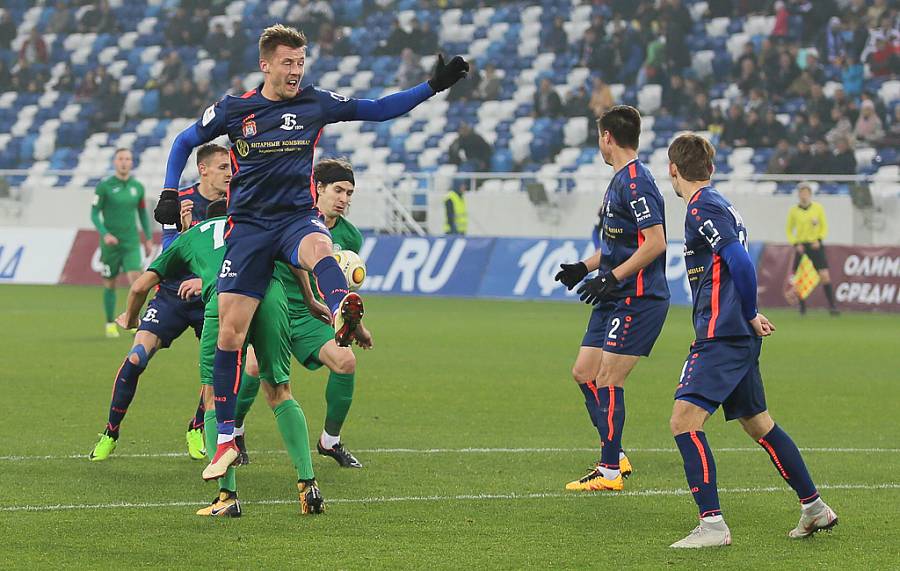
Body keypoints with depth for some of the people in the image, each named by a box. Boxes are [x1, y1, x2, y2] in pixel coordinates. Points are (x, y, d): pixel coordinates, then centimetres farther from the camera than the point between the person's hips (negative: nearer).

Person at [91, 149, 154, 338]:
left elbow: (142, 214, 17)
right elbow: (94, 214, -5)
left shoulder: (137, 187, 5)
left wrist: (149, 238, 14)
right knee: (110, 284, 7)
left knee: (135, 279, -16)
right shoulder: (104, 186, -6)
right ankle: (110, 324, 22)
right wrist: (104, 234, -20)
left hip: (131, 243, 2)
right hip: (111, 243, -2)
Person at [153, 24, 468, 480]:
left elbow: (380, 110, 13)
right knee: (230, 330, -7)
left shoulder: (317, 104, 5)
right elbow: (184, 143, 19)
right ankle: (226, 439, 4)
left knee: (318, 247, -39)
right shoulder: (232, 110, 4)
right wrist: (170, 193, 8)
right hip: (248, 224, 1)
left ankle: (343, 317, -74)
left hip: (298, 217, -1)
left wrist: (433, 86, 4)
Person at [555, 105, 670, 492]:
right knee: (584, 373, 10)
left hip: (639, 298, -10)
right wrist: (584, 267, 19)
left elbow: (655, 242, -23)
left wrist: (612, 278, -23)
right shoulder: (619, 180, 16)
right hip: (615, 299, 10)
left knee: (607, 382, -9)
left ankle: (610, 472, -4)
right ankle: (615, 456, 17)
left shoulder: (636, 182, -16)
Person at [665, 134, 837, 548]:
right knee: (758, 424, 19)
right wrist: (749, 318, 16)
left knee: (684, 420, -15)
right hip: (739, 338, 10)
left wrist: (750, 316, -10)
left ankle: (713, 525, -21)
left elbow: (741, 263, -21)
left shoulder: (702, 209, -12)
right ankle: (815, 508, 28)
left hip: (721, 336, -10)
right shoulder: (717, 205, 18)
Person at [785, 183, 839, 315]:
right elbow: (789, 230, 8)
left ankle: (832, 306, -10)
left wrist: (818, 239, -10)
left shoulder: (818, 208, 0)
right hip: (801, 247, 1)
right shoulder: (793, 211, 0)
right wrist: (796, 244, -7)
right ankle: (802, 307, 15)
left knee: (825, 276, -12)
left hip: (816, 246, -1)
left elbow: (824, 227, 6)